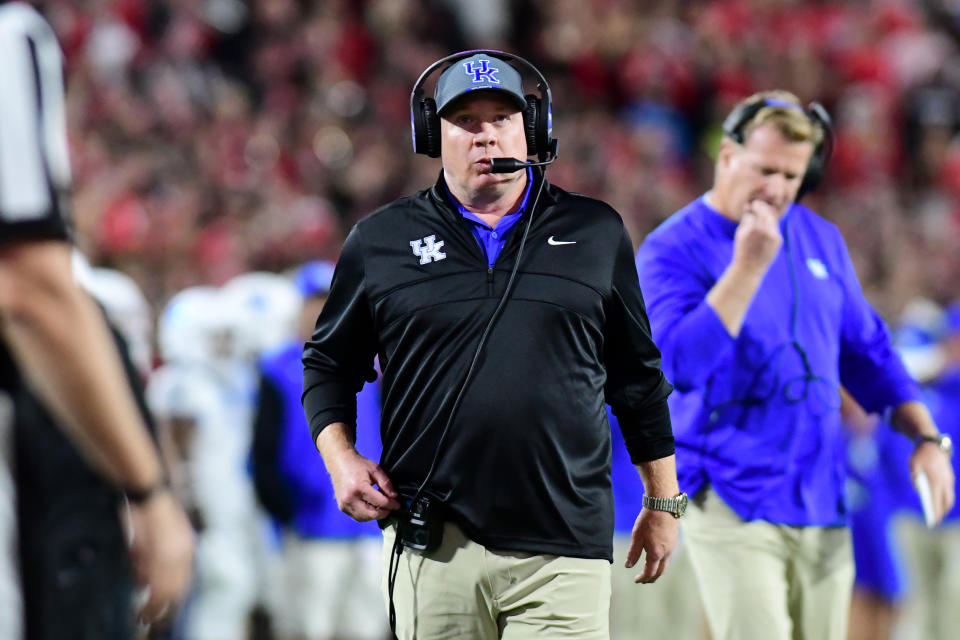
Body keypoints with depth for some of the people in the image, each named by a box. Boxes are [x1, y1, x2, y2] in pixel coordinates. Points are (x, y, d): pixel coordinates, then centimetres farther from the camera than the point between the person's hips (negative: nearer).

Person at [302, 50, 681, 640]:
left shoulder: (596, 233, 11)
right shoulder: (381, 240, 9)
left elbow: (638, 376, 16)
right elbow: (329, 363, 18)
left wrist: (663, 503, 16)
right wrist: (340, 458, 1)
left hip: (563, 552, 0)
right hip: (433, 546, 0)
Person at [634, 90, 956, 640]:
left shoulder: (820, 240, 13)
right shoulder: (672, 250, -5)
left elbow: (867, 351, 21)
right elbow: (683, 362, -21)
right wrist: (749, 265, -21)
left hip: (823, 507, 6)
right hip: (733, 506, -6)